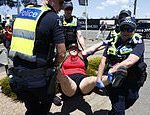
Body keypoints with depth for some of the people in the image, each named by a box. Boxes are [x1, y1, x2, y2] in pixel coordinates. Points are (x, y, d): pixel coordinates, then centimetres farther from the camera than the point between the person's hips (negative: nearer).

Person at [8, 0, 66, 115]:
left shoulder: (23, 12, 8)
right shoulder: (53, 18, -12)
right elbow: (61, 53, -16)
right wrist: (54, 65, 5)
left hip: (17, 77, 6)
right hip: (38, 79, -5)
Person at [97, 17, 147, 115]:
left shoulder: (138, 42, -5)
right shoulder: (114, 41, 6)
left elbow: (130, 61, -21)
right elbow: (103, 62, 3)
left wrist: (111, 71, -24)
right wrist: (99, 80, -5)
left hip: (131, 81, -1)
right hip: (113, 80, 1)